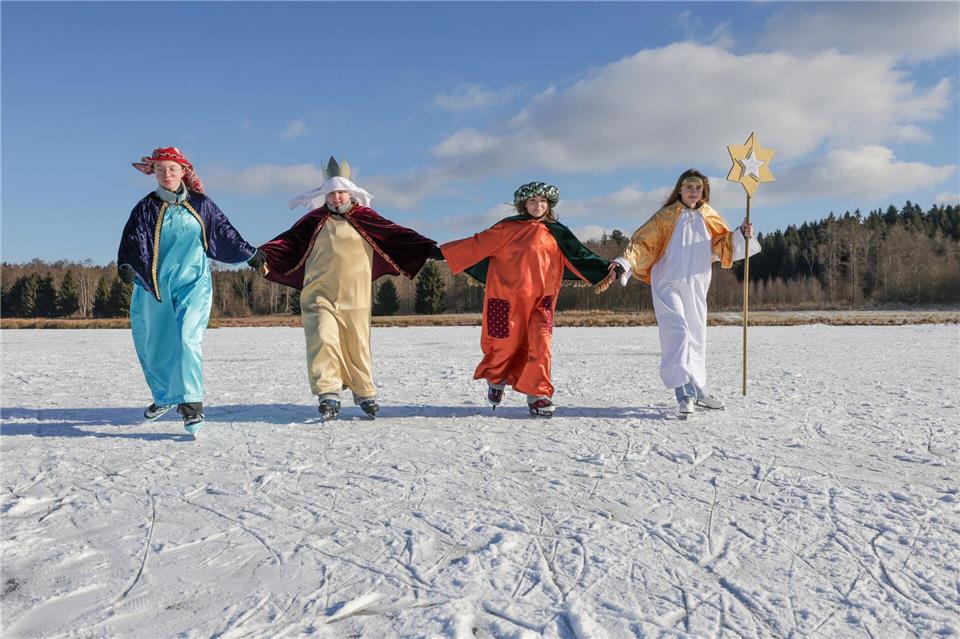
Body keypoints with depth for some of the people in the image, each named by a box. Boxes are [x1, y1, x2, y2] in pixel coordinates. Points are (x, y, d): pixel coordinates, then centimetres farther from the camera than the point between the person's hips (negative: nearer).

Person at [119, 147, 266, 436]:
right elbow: (132, 240, -9)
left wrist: (251, 254, 21)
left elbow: (225, 233, 16)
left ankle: (191, 404, -18)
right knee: (152, 347, 11)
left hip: (193, 283, -2)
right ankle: (165, 396, 35)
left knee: (187, 339, -20)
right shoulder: (146, 208, 3)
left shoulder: (201, 205, 6)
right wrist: (126, 264, -28)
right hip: (153, 286, 2)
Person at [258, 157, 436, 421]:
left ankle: (365, 394, 22)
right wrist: (263, 255, -10)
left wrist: (427, 247, -14)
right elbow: (287, 241, 5)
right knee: (323, 340, -15)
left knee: (357, 346, 6)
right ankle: (328, 395, -11)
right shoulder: (314, 220, 8)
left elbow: (395, 234, -4)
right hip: (320, 295, 0)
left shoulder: (365, 218, 4)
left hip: (355, 297, 0)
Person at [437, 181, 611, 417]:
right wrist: (443, 252, -3)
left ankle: (537, 395, 5)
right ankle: (495, 379, 33)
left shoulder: (557, 233, 11)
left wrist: (607, 269, 3)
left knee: (540, 345, -7)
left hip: (540, 298, 2)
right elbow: (478, 244, 0)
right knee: (506, 342, 4)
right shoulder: (509, 227, 1)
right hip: (507, 295, -2)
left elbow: (580, 256, 11)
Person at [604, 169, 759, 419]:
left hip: (696, 287, 5)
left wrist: (741, 235, -6)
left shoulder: (709, 217, 12)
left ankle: (697, 388, 25)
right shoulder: (666, 216, 0)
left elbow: (724, 243, 13)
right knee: (677, 331, -19)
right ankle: (684, 393, -25)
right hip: (668, 284, -5)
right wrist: (625, 262, -20)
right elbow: (643, 241, -7)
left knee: (696, 334, 11)